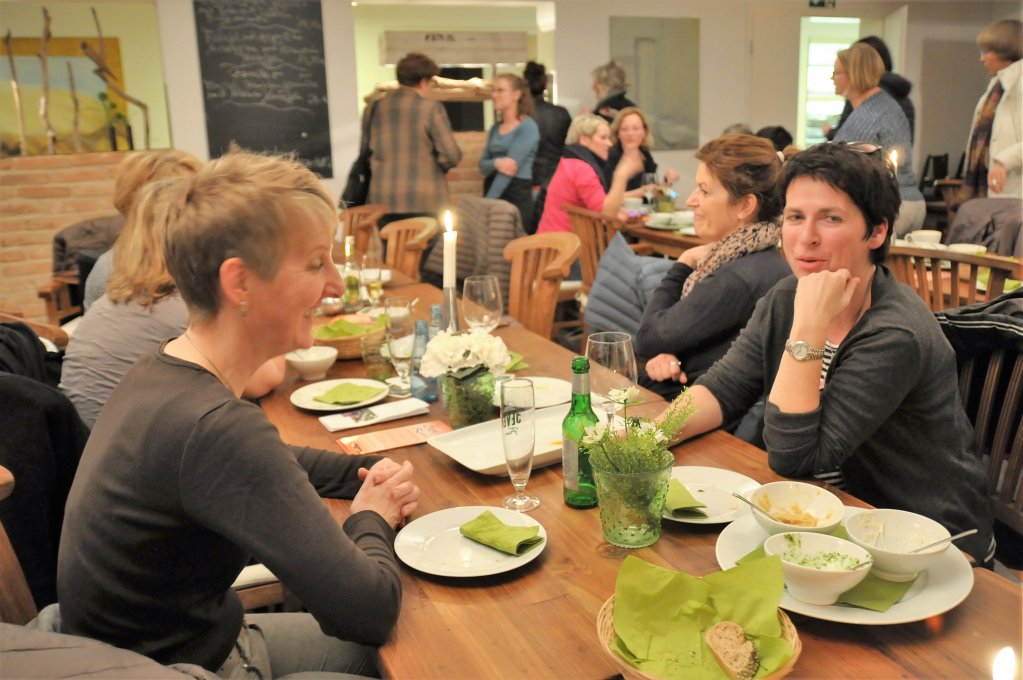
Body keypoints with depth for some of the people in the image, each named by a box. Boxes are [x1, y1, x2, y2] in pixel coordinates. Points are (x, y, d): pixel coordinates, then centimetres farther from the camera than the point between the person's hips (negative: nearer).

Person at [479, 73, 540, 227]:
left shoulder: (528, 127, -7)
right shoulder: (496, 127, 14)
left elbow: (512, 165, -16)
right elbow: (482, 165, 8)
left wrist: (487, 203, -22)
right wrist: (496, 163, -17)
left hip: (516, 196, -6)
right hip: (493, 193, 6)